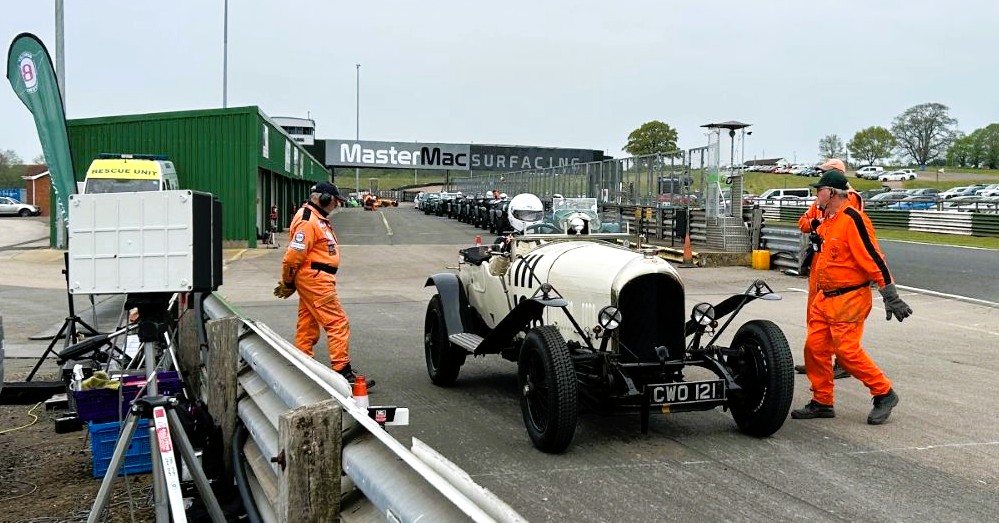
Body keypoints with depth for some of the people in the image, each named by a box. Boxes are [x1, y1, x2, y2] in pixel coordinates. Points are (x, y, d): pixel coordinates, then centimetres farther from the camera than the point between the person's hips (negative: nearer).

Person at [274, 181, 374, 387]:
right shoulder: (308, 221, -16)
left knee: (308, 327, 14)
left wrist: (289, 284, 21)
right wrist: (288, 284, -8)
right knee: (338, 323, -11)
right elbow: (293, 255, -19)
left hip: (313, 281, 11)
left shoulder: (318, 219, 18)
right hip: (315, 280, -11)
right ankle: (343, 372, -12)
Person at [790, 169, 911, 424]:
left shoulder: (852, 219, -17)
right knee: (815, 347, 6)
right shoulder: (828, 221, 12)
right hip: (825, 298, 9)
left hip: (849, 299, -9)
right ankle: (822, 402, 16)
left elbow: (874, 258, -20)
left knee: (847, 350, -10)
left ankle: (884, 394, 8)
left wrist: (891, 297, -20)